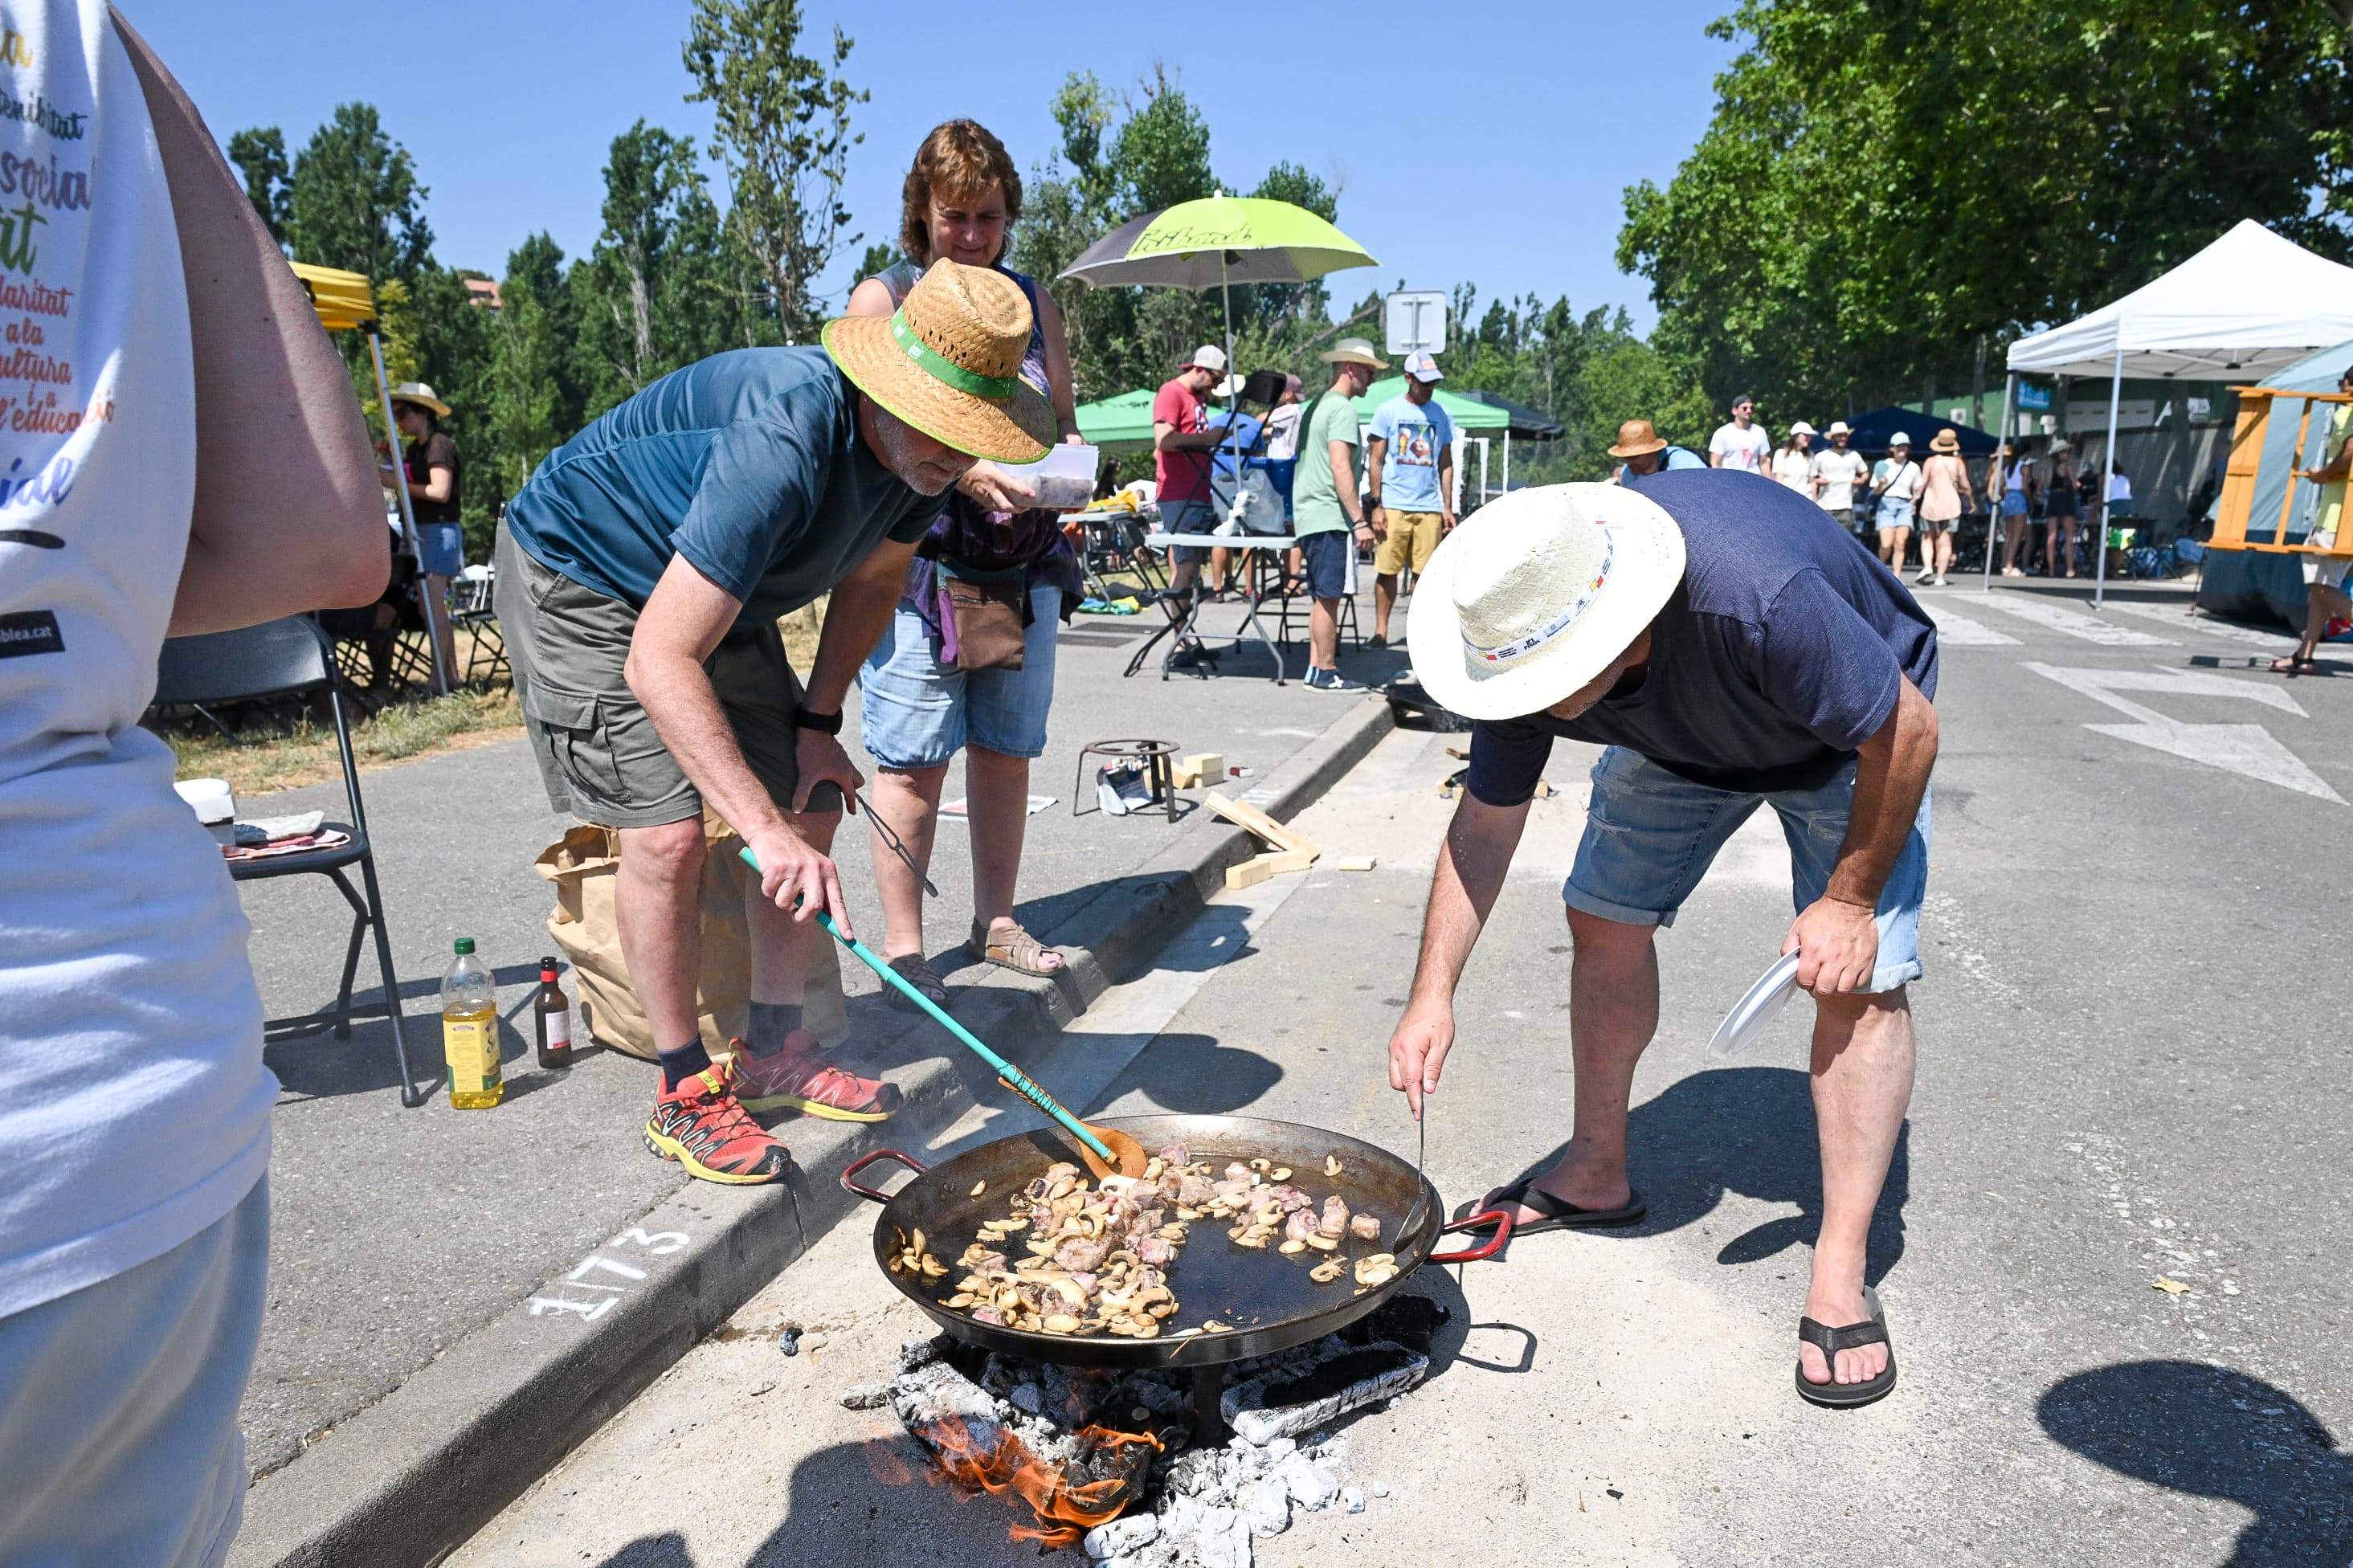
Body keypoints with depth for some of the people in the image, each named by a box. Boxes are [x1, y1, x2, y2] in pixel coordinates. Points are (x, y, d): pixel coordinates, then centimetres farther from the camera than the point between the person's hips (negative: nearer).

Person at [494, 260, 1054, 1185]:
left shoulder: (923, 449, -14)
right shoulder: (784, 442, -40)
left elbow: (874, 579, 6)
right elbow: (658, 661, -42)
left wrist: (818, 722, -2)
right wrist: (763, 830, -47)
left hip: (717, 595, 8)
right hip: (578, 584, -8)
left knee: (812, 808, 2)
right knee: (666, 831, -18)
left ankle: (774, 1051, 16)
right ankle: (686, 1097, -2)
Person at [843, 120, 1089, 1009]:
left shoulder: (1031, 302, 15)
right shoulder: (883, 299, 2)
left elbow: (1063, 418, 20)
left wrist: (1068, 455, -4)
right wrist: (963, 471, -22)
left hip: (1025, 563, 5)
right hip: (919, 561, -4)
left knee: (1006, 750, 10)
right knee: (913, 758, -4)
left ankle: (996, 922, 23)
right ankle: (901, 945, 7)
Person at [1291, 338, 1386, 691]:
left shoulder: (1317, 406, 19)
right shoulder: (1341, 408, -10)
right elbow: (1340, 468, -19)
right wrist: (1360, 520, -18)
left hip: (1309, 516, 10)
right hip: (1331, 517, -10)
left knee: (1323, 597, 12)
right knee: (1329, 597, -7)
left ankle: (1316, 669, 14)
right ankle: (1327, 672, -4)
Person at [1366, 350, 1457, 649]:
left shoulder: (1440, 415, 12)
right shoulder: (1388, 411, 2)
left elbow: (1446, 465, 15)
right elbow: (1374, 461, 1)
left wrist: (1448, 507, 9)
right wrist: (1376, 505, -6)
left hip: (1430, 507, 3)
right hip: (1393, 506, -3)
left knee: (1426, 573, 0)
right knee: (1387, 570, -1)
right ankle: (1380, 630, 7)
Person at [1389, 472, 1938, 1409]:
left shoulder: (1757, 596, -46)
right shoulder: (1523, 632, -27)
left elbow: (1907, 728, -30)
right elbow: (1486, 822, -15)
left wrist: (1852, 899, -23)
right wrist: (1433, 995, -19)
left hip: (1851, 735, -4)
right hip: (1679, 740, 5)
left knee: (1859, 977, -16)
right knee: (1604, 918, 1)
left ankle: (1840, 1275, -8)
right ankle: (1598, 1173, 19)